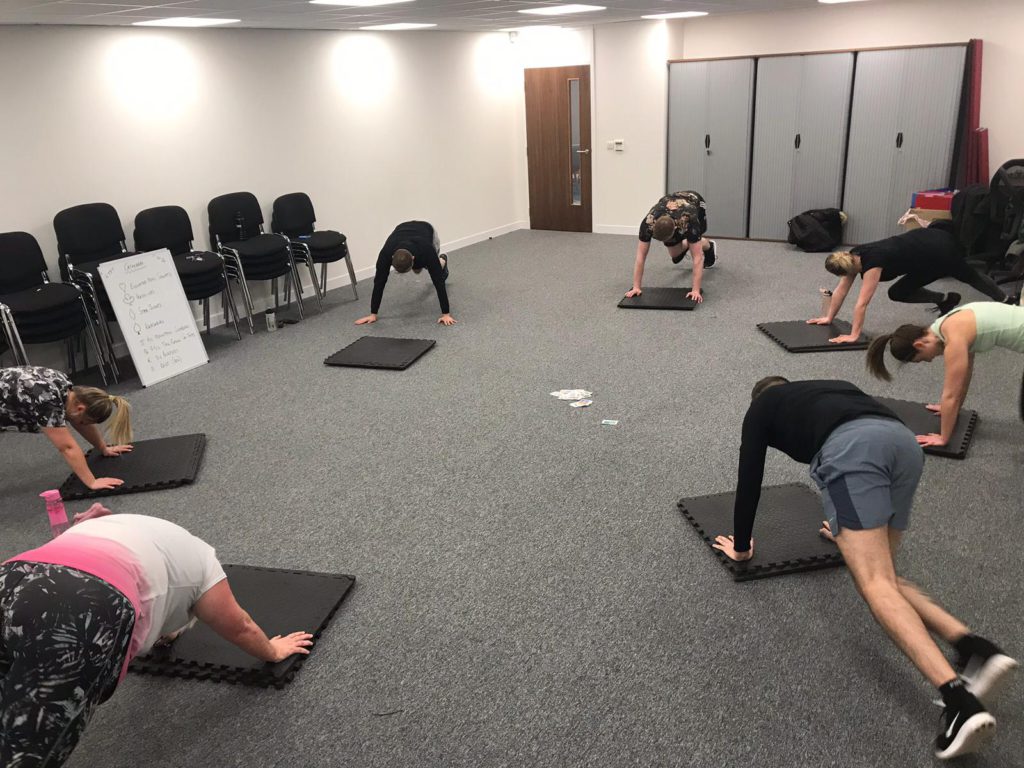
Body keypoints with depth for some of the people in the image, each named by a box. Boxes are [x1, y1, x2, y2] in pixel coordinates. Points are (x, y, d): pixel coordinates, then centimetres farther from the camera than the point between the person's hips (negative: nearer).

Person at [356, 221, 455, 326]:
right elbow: (379, 282, -36)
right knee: (417, 270, 10)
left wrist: (446, 314, -49)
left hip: (427, 231, -2)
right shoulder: (386, 254, -43)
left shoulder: (426, 251, -49)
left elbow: (438, 281, -46)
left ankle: (442, 260, 37)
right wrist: (373, 314, -33)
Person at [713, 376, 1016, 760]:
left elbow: (750, 479, 28)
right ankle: (974, 648, -7)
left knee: (874, 584, -12)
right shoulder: (830, 388, 45)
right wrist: (847, 529, 67)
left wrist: (741, 547, 41)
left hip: (852, 448, -6)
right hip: (904, 441, 6)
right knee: (880, 574, 14)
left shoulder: (761, 406, 30)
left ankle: (959, 701, -30)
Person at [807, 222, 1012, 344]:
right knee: (898, 293, 11)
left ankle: (1007, 303, 42)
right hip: (924, 241, 7)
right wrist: (828, 317, -1)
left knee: (969, 277, 18)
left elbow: (862, 303, -36)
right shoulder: (853, 257, -12)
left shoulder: (871, 263, -34)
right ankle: (945, 300, 26)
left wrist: (853, 335, -35)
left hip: (938, 250, -7)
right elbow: (841, 290, -3)